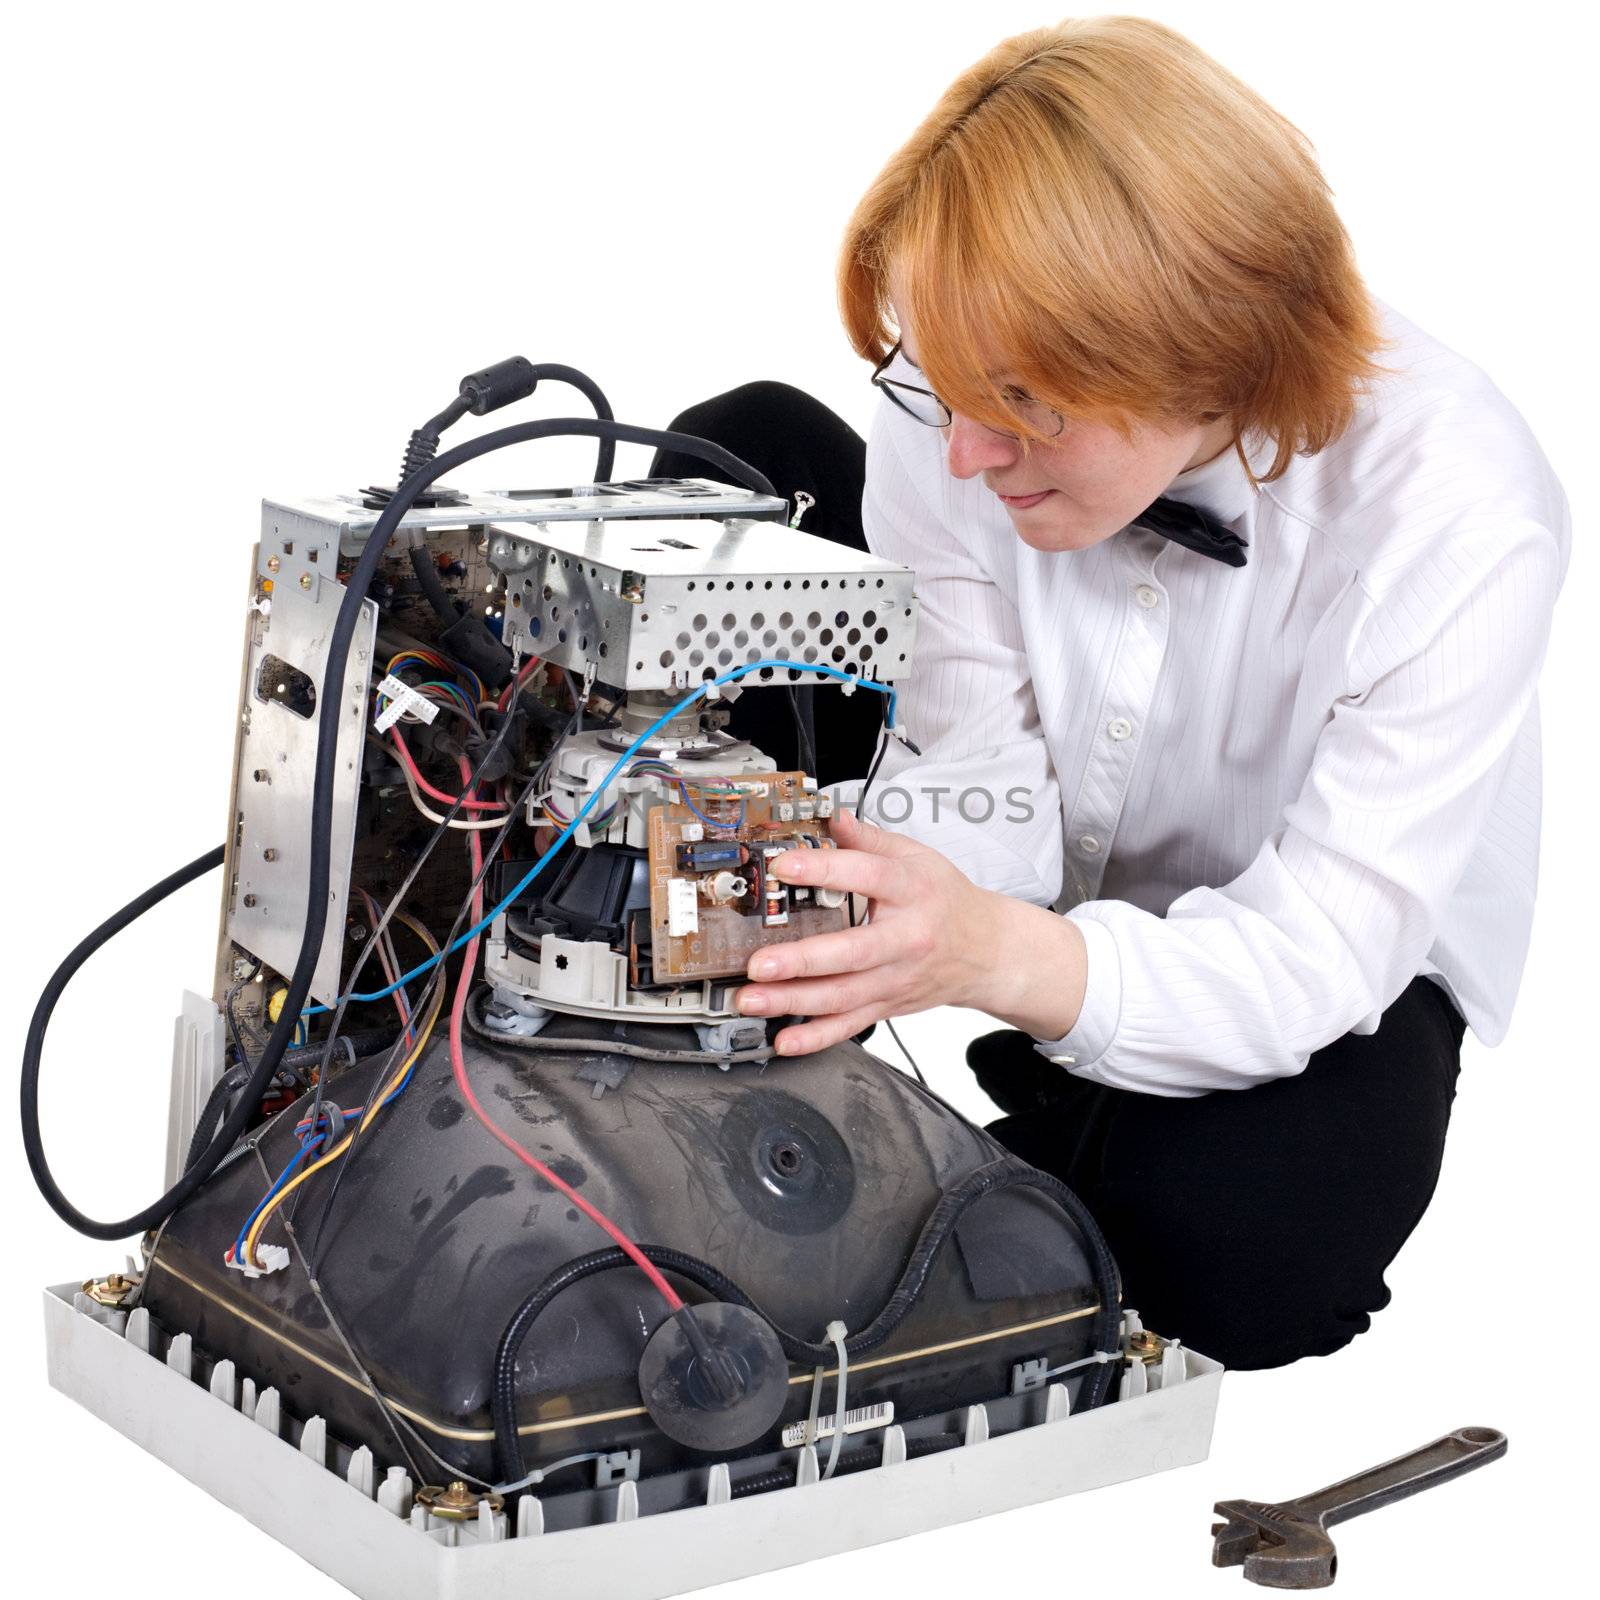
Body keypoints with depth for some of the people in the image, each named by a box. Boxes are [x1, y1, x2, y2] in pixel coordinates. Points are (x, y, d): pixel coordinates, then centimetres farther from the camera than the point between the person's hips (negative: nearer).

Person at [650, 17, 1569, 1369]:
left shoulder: (1458, 518, -34)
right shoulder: (978, 396, -23)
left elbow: (1321, 946, -35)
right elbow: (975, 789, -19)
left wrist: (1002, 956, -53)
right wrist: (887, 916, -43)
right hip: (1055, 876, 4)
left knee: (1231, 1254, -37)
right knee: (743, 457, -13)